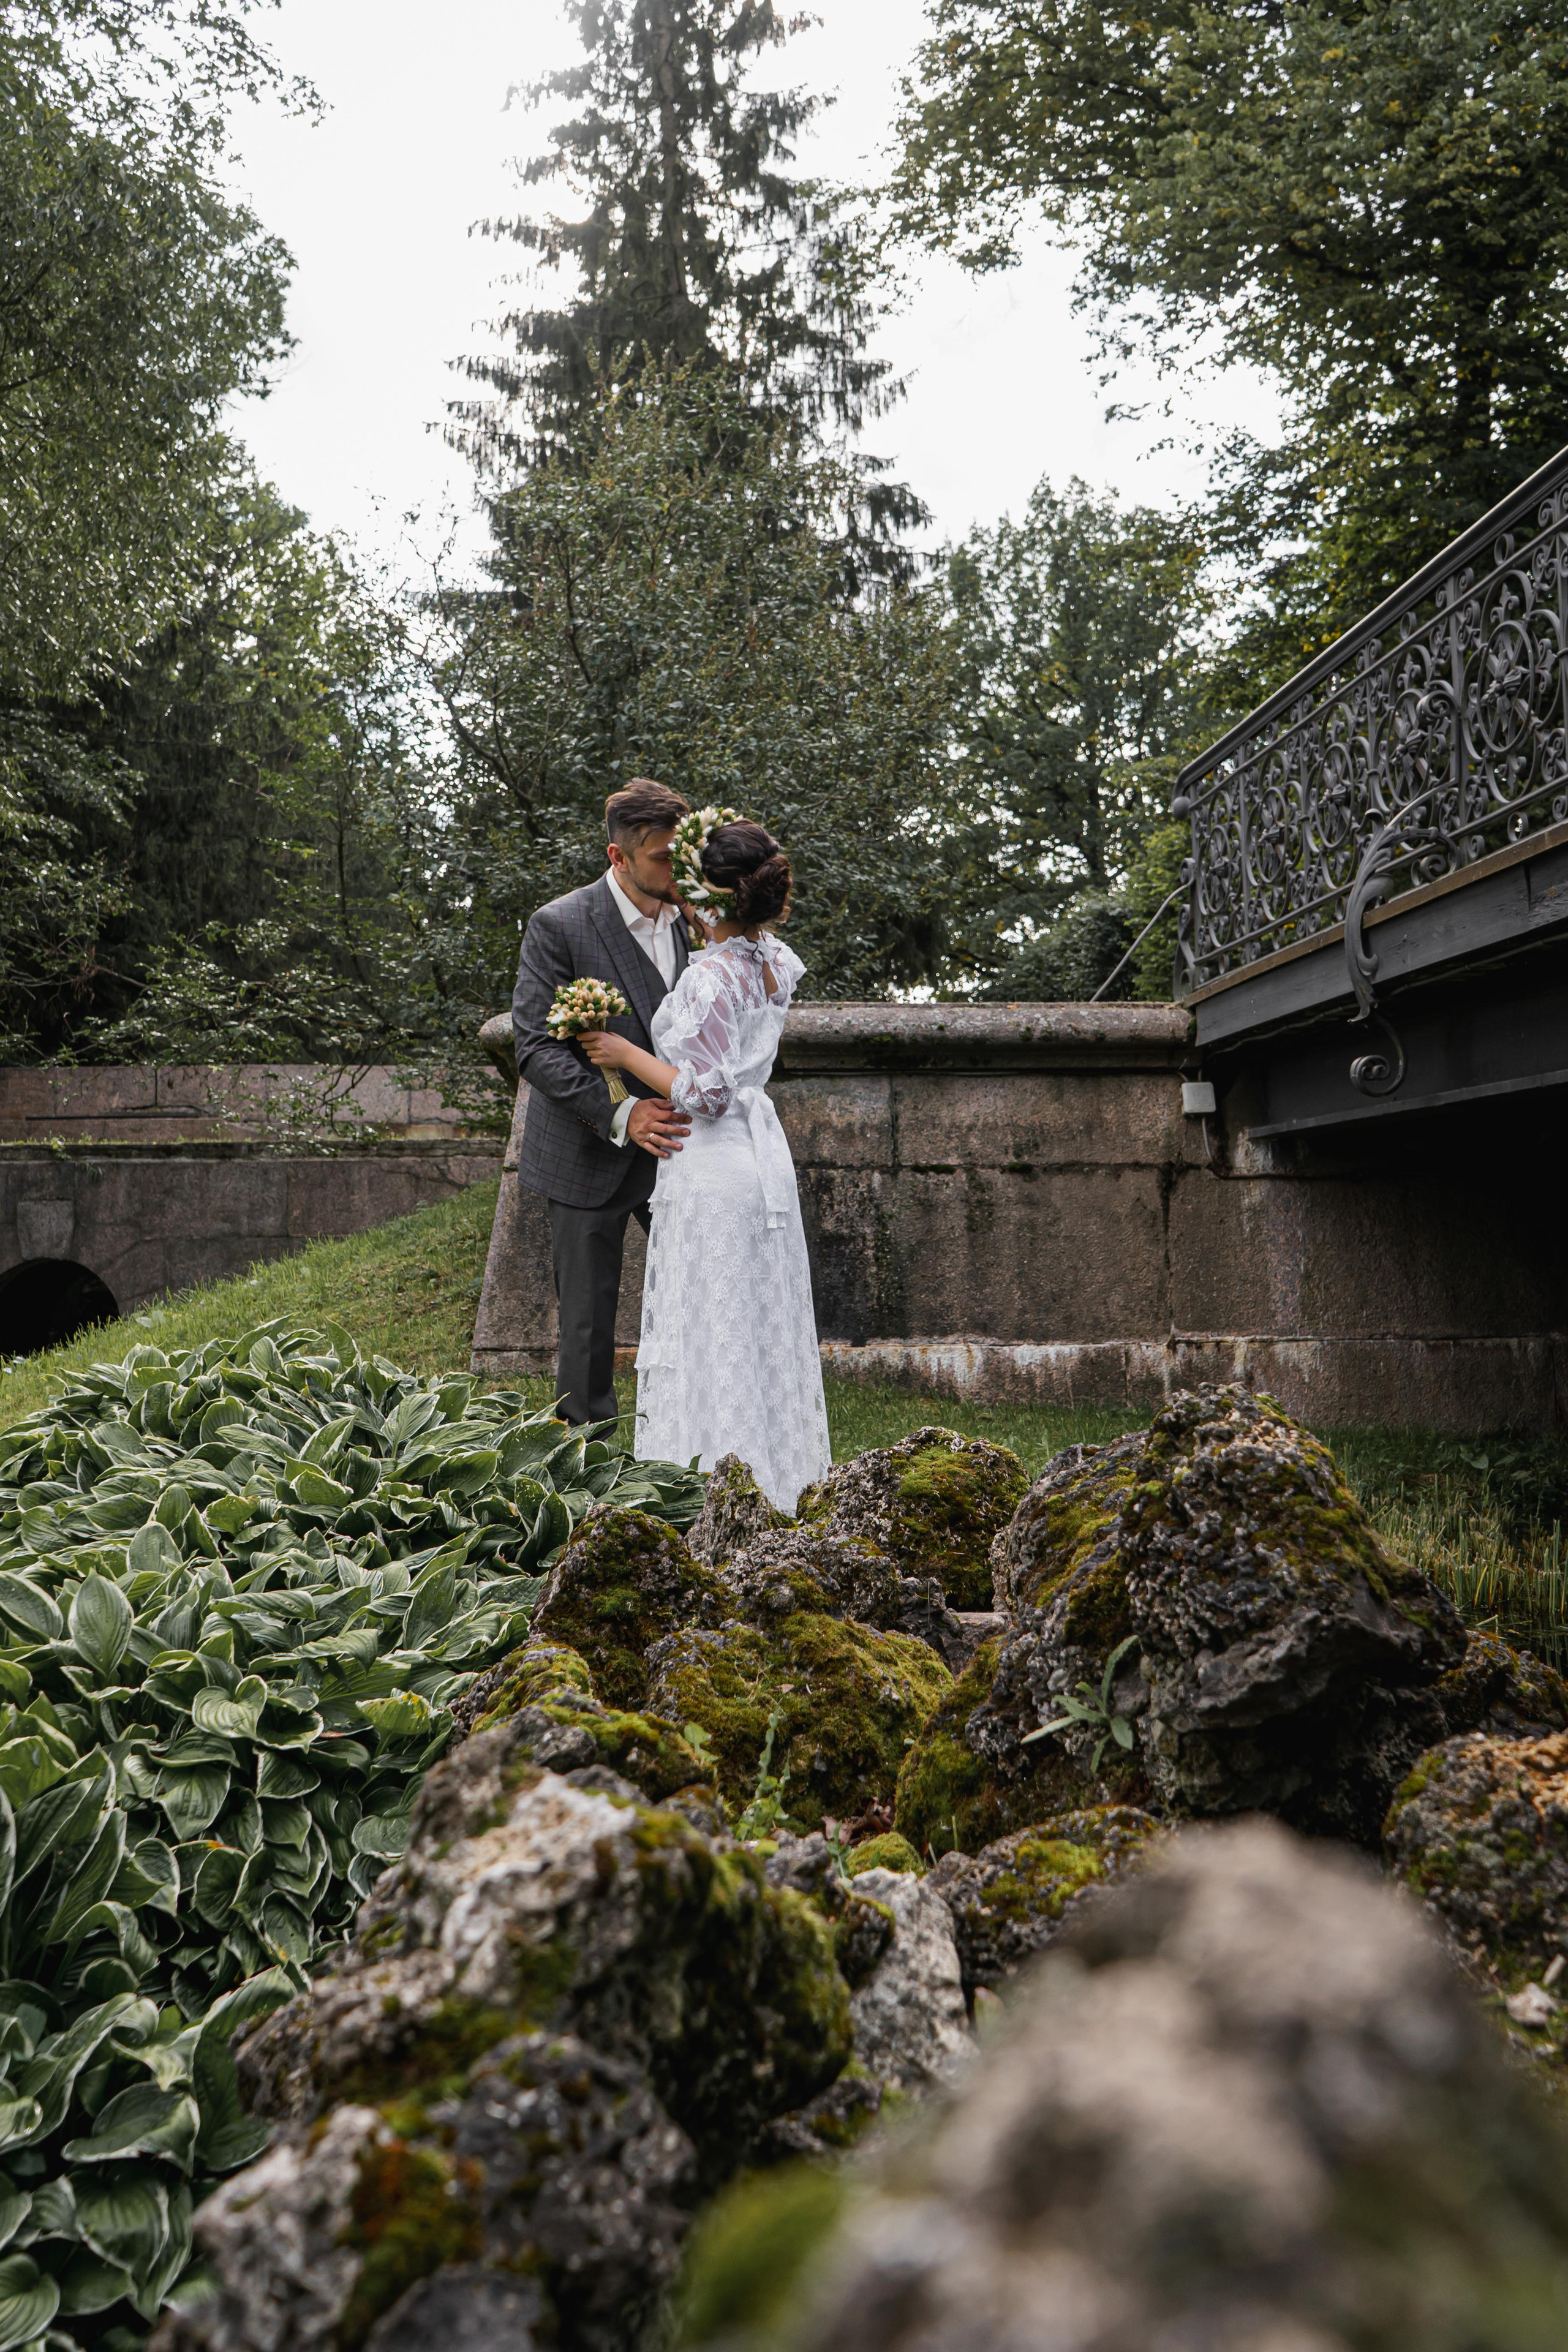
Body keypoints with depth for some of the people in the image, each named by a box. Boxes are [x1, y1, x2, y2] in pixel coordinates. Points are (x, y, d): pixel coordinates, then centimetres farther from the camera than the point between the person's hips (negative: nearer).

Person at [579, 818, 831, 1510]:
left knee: (711, 1336, 1)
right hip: (764, 1159, 9)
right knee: (765, 1328, 15)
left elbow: (706, 1093, -21)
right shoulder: (775, 962, 5)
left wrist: (626, 1054, -12)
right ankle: (779, 1489, 26)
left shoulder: (709, 978, -19)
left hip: (712, 1173, -9)